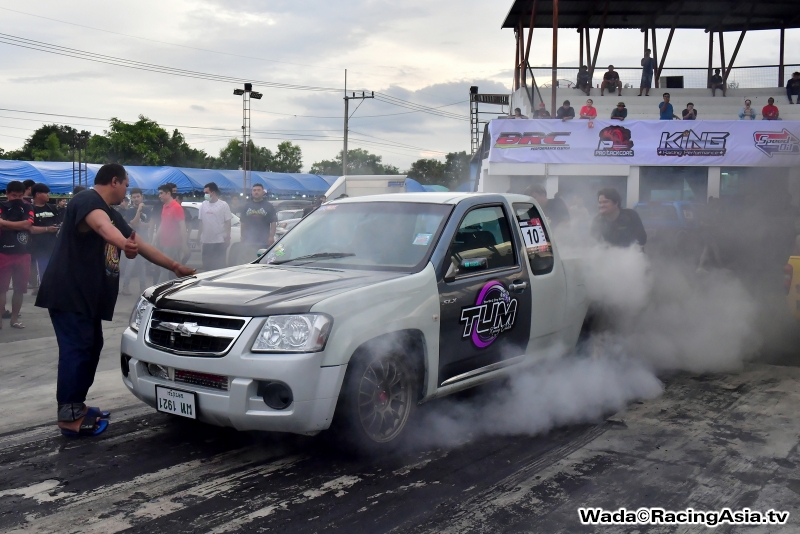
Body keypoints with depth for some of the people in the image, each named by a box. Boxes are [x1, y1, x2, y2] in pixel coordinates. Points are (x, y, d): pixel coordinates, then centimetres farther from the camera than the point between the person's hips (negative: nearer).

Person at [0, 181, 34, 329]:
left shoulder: (28, 207, 6)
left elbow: (27, 224, -11)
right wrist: (19, 225, -15)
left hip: (23, 253, 2)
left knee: (19, 288, 8)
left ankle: (14, 318, 19)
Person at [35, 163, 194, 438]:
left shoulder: (113, 214, 21)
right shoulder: (87, 200, -11)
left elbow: (142, 245, 25)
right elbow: (102, 225, -36)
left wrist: (175, 266, 25)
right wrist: (124, 244, -55)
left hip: (87, 296, 10)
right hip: (68, 293, -10)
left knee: (90, 348, 13)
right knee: (76, 350, -12)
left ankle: (75, 406, 23)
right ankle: (70, 416, -8)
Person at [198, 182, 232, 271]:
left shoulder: (223, 205, -4)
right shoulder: (203, 205, 8)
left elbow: (228, 222, -4)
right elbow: (201, 222, 11)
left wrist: (228, 238, -9)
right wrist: (199, 236, 8)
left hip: (220, 241, -4)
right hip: (206, 241, 4)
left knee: (220, 265, 0)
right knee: (207, 265, 8)